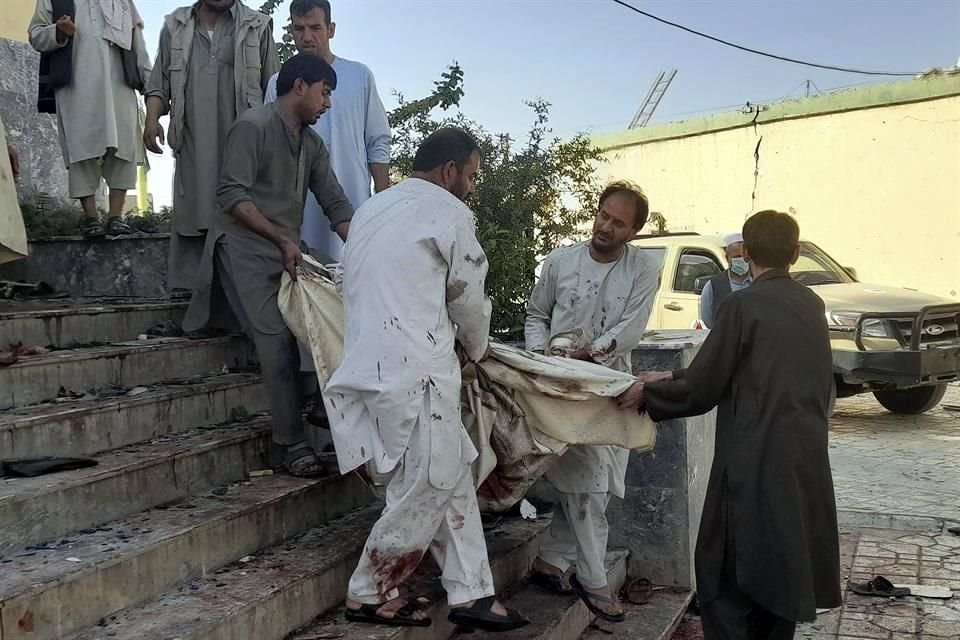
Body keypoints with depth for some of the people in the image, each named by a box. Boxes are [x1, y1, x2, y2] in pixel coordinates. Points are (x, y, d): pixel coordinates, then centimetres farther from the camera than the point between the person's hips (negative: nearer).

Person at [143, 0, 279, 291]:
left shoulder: (257, 27, 12)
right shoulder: (175, 27, 18)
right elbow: (159, 84, 18)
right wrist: (152, 118, 0)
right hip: (193, 148, 2)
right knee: (192, 219, -2)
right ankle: (189, 286, 1)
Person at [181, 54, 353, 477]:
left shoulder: (312, 144, 18)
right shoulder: (253, 126, -7)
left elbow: (335, 205, 14)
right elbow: (232, 196, -15)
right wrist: (282, 239, -19)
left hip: (287, 254, 8)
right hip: (245, 249, -8)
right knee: (277, 337, -20)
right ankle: (291, 443, -18)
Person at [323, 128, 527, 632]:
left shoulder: (372, 209, 22)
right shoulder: (448, 211, -4)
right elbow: (468, 296, 3)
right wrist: (476, 347, 22)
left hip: (376, 362, 9)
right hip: (413, 370, -9)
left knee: (452, 480, 12)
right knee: (425, 489, 1)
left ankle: (470, 593, 15)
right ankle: (368, 595, 13)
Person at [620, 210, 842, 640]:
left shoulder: (744, 305, -11)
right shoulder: (812, 305, 10)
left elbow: (702, 391, -10)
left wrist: (649, 393, 7)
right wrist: (673, 379, 15)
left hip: (756, 466, -7)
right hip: (805, 464, 7)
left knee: (727, 578, 3)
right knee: (783, 573, 18)